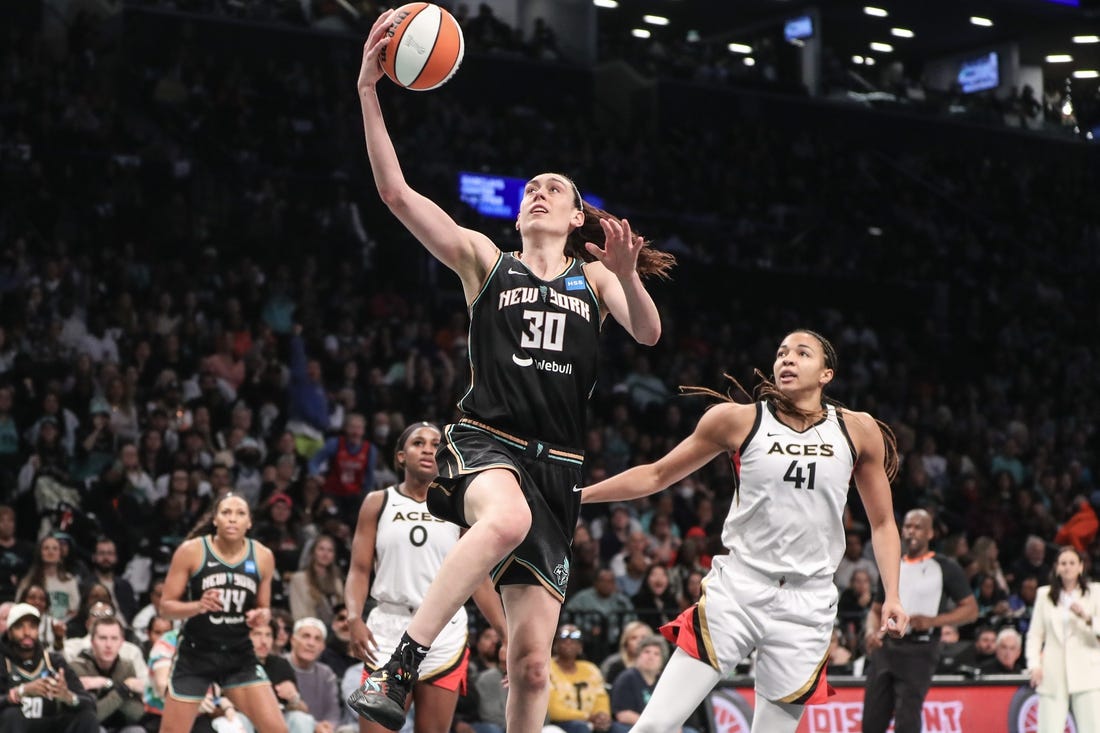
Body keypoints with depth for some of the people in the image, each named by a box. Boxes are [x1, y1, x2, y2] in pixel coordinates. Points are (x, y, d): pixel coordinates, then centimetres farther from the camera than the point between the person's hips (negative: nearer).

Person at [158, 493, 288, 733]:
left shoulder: (262, 557, -1)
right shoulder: (191, 551, -10)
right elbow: (166, 606, -7)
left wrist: (263, 615, -11)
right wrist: (199, 606, -26)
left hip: (240, 656, 2)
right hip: (195, 654, -2)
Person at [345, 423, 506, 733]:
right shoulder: (379, 503, 6)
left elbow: (479, 578, 9)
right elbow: (359, 570, 1)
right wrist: (354, 619, -17)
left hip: (444, 632, 1)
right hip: (389, 629, -1)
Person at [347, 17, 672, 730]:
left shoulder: (594, 278, 18)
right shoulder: (485, 260, 13)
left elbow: (648, 334, 0)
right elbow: (397, 192, 2)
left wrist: (627, 276, -21)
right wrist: (369, 94, -6)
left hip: (557, 464, 3)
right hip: (487, 439, -3)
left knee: (531, 659, -2)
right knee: (506, 519, -40)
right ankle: (399, 667, -38)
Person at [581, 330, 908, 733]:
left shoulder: (857, 430, 3)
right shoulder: (739, 420, 1)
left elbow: (882, 523, 12)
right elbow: (656, 475, 10)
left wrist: (892, 595, 0)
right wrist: (576, 493, 5)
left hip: (807, 607, 1)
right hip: (736, 590, -1)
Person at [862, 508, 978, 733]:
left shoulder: (946, 568, 1)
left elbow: (970, 609, -1)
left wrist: (933, 621, -16)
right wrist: (871, 631, 0)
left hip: (919, 650, -5)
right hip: (885, 646, 5)